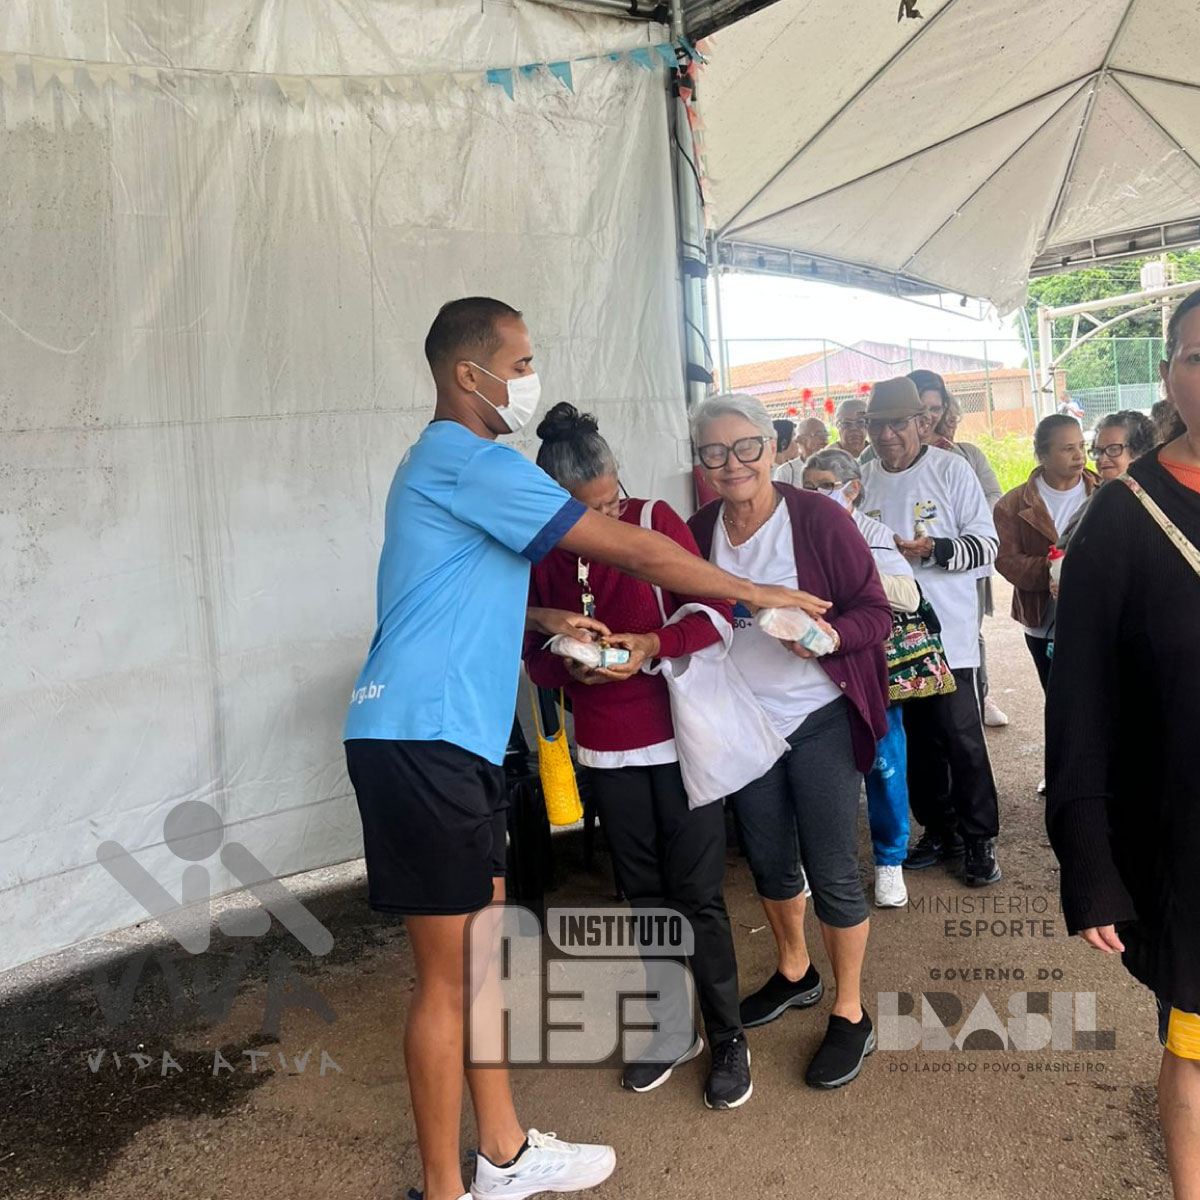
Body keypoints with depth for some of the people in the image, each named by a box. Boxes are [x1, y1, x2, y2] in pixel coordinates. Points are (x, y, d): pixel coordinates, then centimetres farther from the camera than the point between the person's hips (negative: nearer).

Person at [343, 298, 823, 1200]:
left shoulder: (450, 462, 19)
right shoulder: (470, 462, -14)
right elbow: (634, 551, -14)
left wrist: (548, 621, 12)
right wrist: (759, 594, -3)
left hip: (451, 738, 10)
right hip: (421, 739, -10)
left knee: (487, 950, 16)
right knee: (449, 976, 1)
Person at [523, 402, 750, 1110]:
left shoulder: (656, 520, -8)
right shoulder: (544, 554, 0)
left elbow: (714, 614, -9)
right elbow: (537, 655, 5)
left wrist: (652, 643, -25)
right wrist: (571, 667, -17)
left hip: (680, 737, -3)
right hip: (608, 748, 3)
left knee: (699, 894, 2)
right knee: (646, 897, 14)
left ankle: (728, 1037, 21)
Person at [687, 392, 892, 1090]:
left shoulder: (818, 519, -14)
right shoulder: (699, 532, 0)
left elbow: (876, 612, -12)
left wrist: (826, 634, -30)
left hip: (820, 719, -5)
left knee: (832, 871, 2)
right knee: (770, 860, 20)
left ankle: (851, 1016, 22)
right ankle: (796, 973, 45)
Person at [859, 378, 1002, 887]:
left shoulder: (951, 469, -5)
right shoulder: (863, 479, 7)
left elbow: (986, 546, -8)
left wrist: (934, 549, -22)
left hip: (950, 634, -4)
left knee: (962, 739, 1)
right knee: (917, 742, 13)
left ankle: (980, 838, 17)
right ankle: (939, 830, 29)